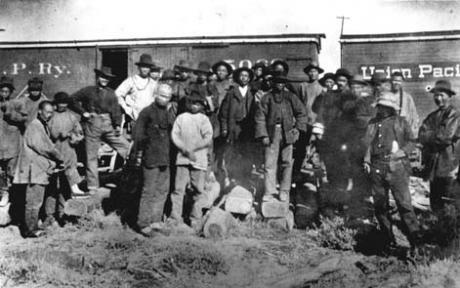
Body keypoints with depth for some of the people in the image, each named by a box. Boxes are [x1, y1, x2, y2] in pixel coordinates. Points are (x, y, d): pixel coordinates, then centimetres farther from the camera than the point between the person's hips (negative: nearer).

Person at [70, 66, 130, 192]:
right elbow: (73, 99, 9)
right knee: (91, 156, 2)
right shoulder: (88, 91, 6)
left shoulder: (110, 93, 12)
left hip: (108, 125, 2)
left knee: (125, 146, -7)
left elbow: (116, 109, 5)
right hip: (92, 126, -2)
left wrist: (117, 125, -9)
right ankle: (92, 186, 9)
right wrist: (83, 112, -1)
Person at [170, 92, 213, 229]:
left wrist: (192, 148, -10)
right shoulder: (181, 118, 9)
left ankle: (195, 221, 10)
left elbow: (208, 139, -3)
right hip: (182, 158, 1)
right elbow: (174, 135, 2)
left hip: (199, 159, 0)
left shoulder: (204, 119, 5)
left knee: (199, 191, 2)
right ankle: (175, 219, 2)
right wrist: (185, 149, -11)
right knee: (178, 189, -3)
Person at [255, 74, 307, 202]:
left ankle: (284, 192, 12)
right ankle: (269, 192, 1)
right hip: (272, 133, -1)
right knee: (270, 163, -3)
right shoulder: (267, 98, 3)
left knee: (287, 163, 3)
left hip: (287, 133, 2)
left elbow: (302, 112, 15)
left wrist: (298, 128, 4)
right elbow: (260, 117, 1)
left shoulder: (290, 97, 8)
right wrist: (263, 135, -7)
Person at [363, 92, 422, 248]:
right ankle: (388, 238, 18)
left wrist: (402, 152, -9)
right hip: (376, 168, 3)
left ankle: (415, 237, -1)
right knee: (380, 205, 6)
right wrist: (367, 160, 4)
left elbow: (412, 141, 7)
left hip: (396, 168, -3)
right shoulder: (373, 123, 14)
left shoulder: (400, 122, 6)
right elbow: (368, 143, 16)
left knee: (404, 203, -9)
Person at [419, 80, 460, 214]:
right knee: (435, 204, 15)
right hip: (433, 167, 6)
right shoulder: (432, 116, 14)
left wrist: (430, 135, -6)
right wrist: (437, 135, -14)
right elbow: (421, 136, 1)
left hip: (448, 167, -6)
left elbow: (446, 137, -18)